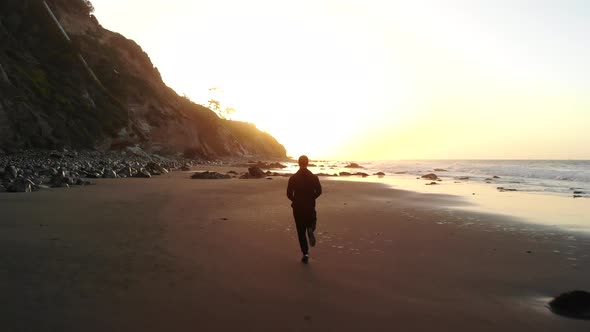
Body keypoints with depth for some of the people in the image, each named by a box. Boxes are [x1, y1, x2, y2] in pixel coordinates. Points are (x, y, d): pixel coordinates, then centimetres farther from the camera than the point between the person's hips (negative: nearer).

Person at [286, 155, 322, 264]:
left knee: (301, 231, 8)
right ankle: (310, 229, -11)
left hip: (297, 207, 0)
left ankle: (305, 253, 2)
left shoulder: (293, 178, -5)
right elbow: (318, 191, -6)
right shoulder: (313, 177, -3)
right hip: (310, 207, 0)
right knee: (310, 223, 25)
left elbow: (289, 194, -7)